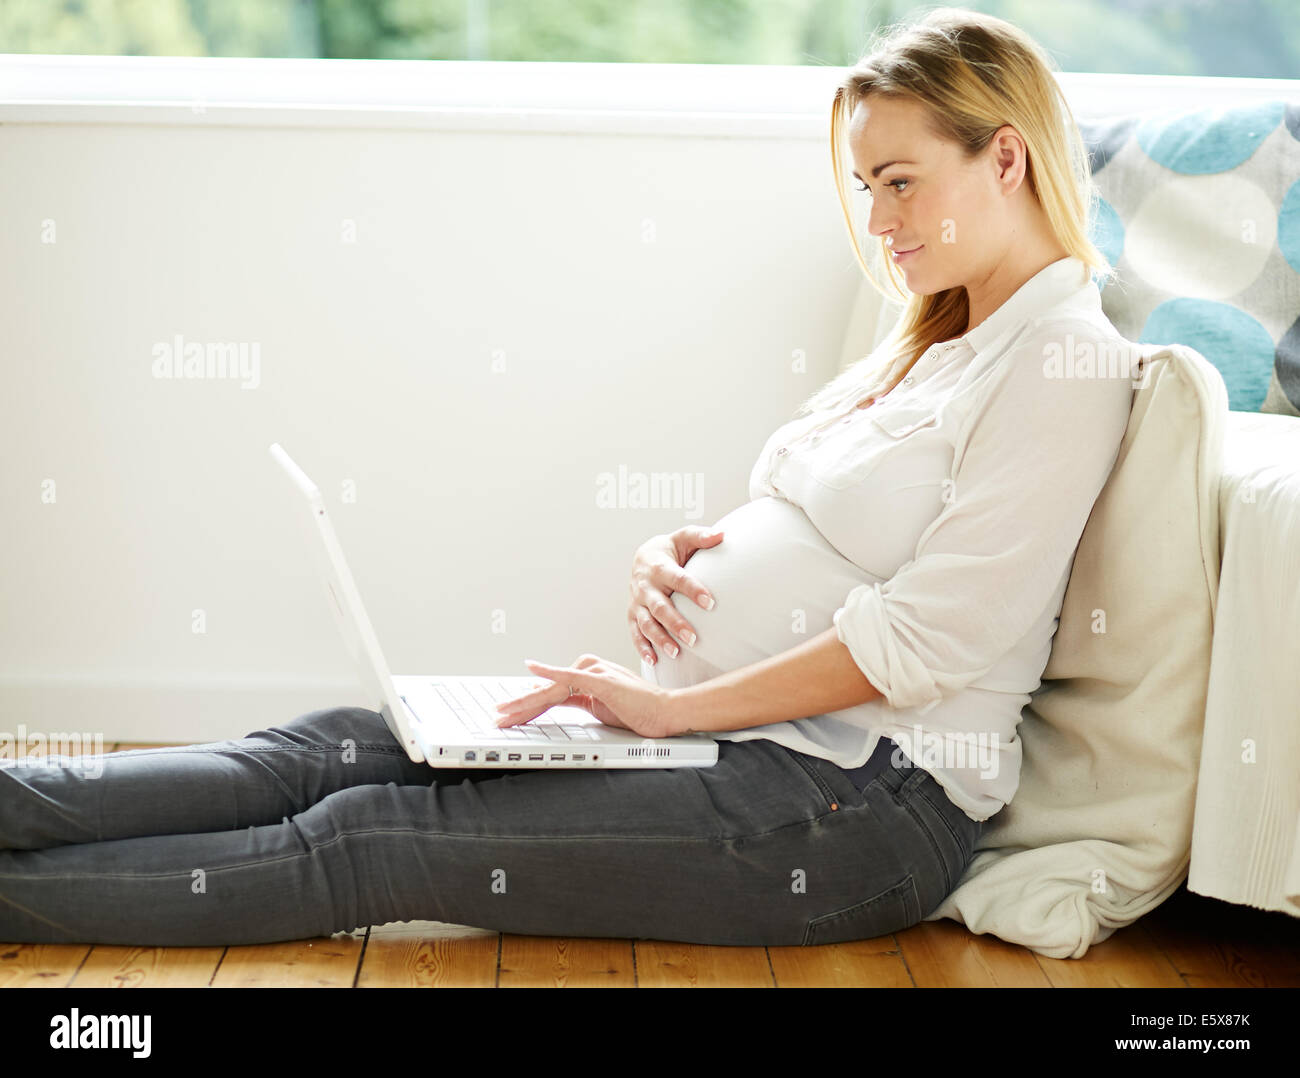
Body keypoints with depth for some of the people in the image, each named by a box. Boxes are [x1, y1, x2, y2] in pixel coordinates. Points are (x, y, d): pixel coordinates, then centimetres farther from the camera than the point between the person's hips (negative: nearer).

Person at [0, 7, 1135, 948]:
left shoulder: (1062, 364, -11)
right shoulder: (934, 342, 19)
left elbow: (919, 644, -18)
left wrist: (670, 704, -15)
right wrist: (676, 551, 0)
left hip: (858, 799, -8)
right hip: (723, 721, 8)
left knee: (375, 838, -14)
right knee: (339, 748, -6)